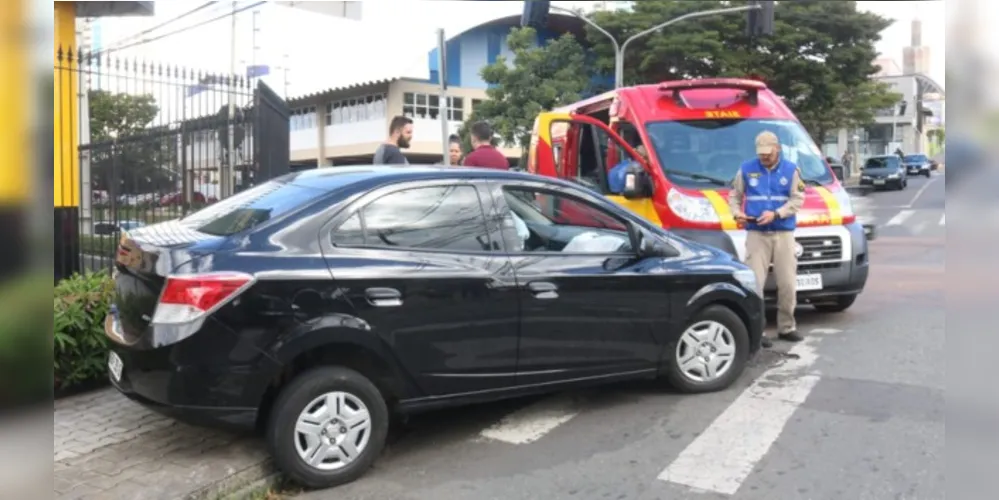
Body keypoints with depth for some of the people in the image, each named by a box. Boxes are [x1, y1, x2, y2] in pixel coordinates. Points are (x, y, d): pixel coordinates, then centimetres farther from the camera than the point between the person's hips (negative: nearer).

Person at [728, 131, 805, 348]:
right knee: (754, 282, -8)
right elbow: (734, 195, 12)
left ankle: (786, 327, 20)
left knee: (788, 283, 5)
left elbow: (797, 199, 0)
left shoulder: (791, 170, 7)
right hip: (756, 234, -1)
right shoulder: (746, 169, 7)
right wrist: (737, 213, -8)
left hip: (784, 233, 1)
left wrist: (776, 214, -15)